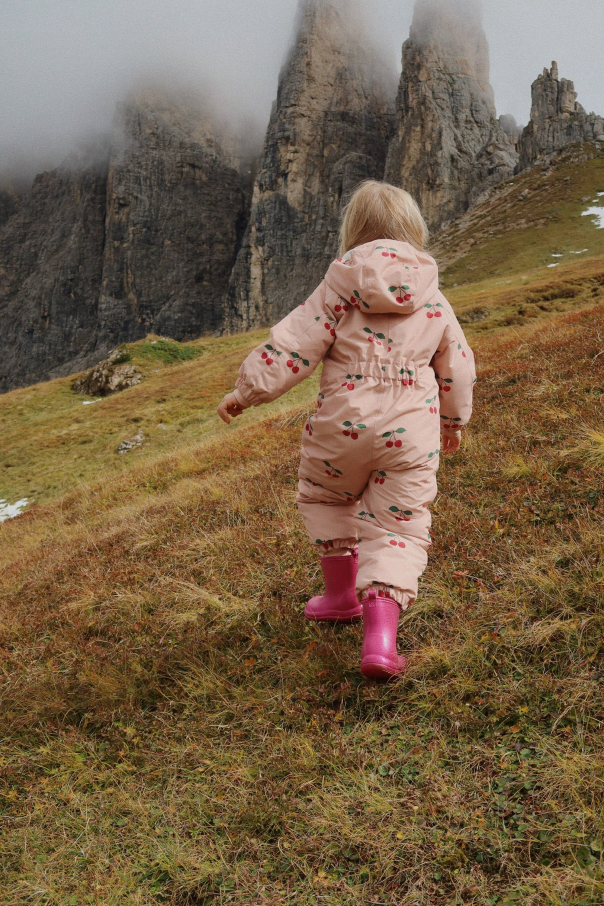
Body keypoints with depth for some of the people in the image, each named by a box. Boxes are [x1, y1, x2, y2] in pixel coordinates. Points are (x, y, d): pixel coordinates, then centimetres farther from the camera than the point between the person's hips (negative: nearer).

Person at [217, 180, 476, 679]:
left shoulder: (339, 288, -2)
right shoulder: (434, 302, 9)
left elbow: (294, 345, -6)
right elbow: (457, 369, 17)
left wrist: (245, 391, 3)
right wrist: (455, 419, 34)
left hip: (343, 423, -1)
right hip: (411, 432, 2)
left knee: (325, 498, 26)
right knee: (397, 529, 6)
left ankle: (342, 594, 36)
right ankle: (381, 635, -9)